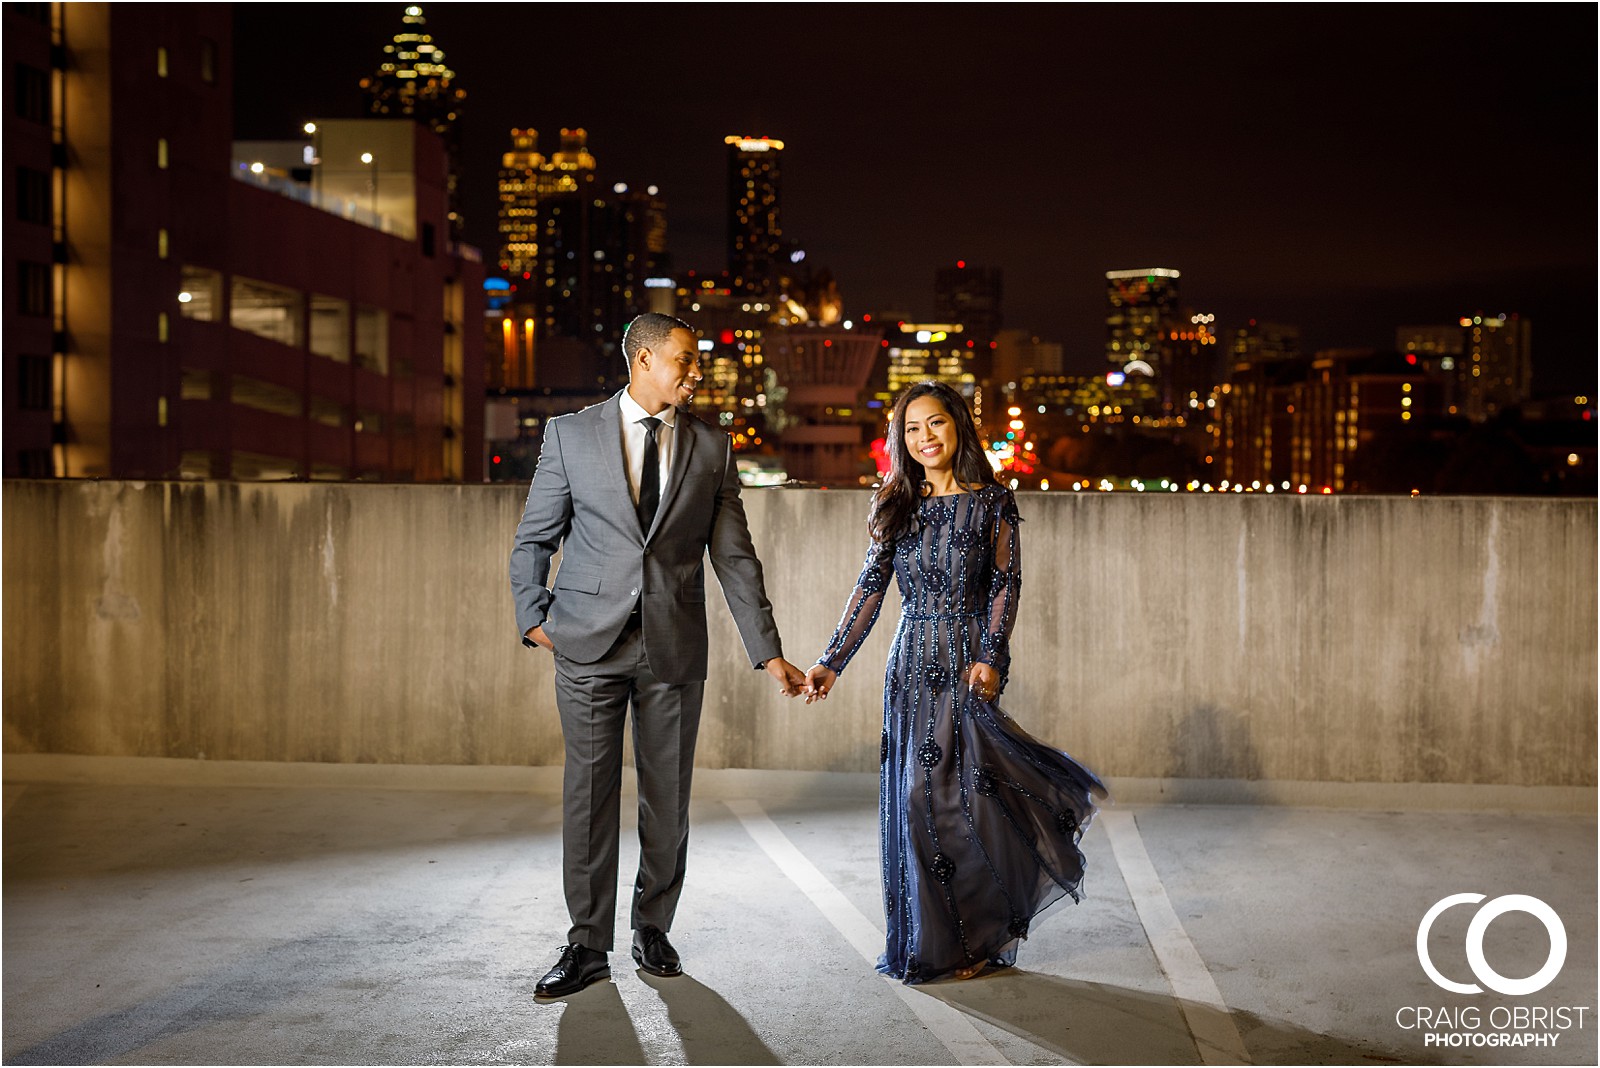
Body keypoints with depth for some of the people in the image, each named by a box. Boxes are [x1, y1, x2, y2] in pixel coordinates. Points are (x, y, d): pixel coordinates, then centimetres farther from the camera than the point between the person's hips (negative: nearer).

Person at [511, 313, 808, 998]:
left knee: (668, 798, 8)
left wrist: (768, 653, 0)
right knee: (588, 794, 3)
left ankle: (653, 927, 26)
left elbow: (734, 557, 5)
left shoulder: (712, 448, 6)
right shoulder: (571, 434, 1)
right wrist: (533, 618, -2)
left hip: (675, 646, 2)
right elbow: (533, 539, 8)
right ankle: (587, 944, 14)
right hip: (590, 643, -1)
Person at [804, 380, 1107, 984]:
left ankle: (976, 939, 9)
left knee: (964, 789, -9)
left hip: (969, 662, -3)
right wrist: (833, 661, -1)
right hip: (912, 666, 3)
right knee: (915, 799, 3)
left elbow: (1005, 584, -3)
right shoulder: (895, 506, 8)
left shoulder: (992, 502, 0)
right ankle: (932, 940, 15)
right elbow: (870, 588, 6)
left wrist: (990, 657, -15)